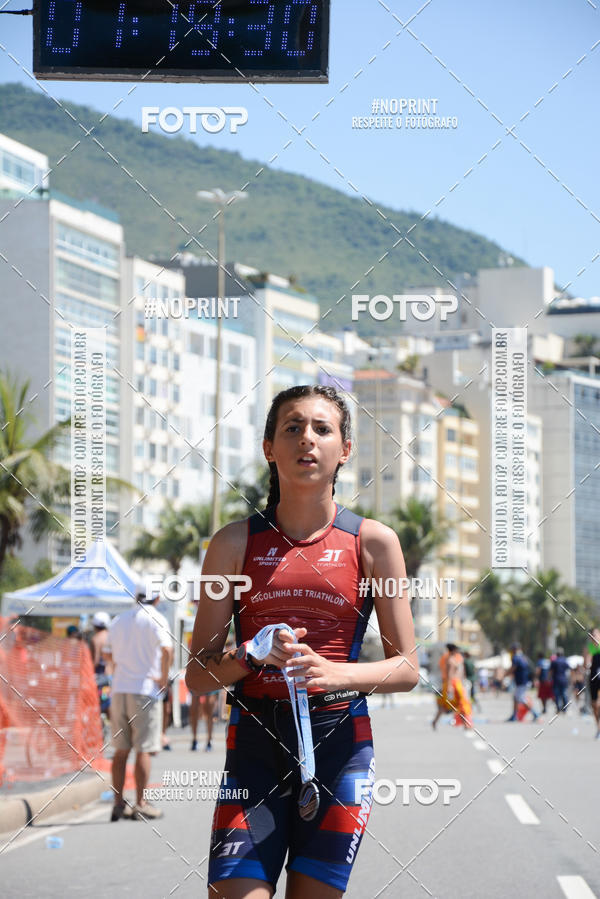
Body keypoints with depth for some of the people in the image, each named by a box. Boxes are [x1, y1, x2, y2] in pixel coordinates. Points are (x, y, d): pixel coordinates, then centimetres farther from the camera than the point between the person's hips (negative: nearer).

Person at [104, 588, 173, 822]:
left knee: (121, 750, 10)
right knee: (144, 749, -2)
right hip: (145, 689, -5)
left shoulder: (119, 620, 13)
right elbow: (167, 649, -20)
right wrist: (164, 679, -10)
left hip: (119, 689, 5)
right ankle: (140, 805, -3)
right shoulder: (155, 619, -6)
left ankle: (118, 803, 10)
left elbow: (109, 654, 21)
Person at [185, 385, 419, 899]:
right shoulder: (236, 543, 6)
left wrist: (335, 673, -15)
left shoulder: (373, 542, 4)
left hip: (339, 741, 0)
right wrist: (254, 654, -13)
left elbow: (407, 668, 4)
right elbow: (198, 674, 7)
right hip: (253, 741, 0)